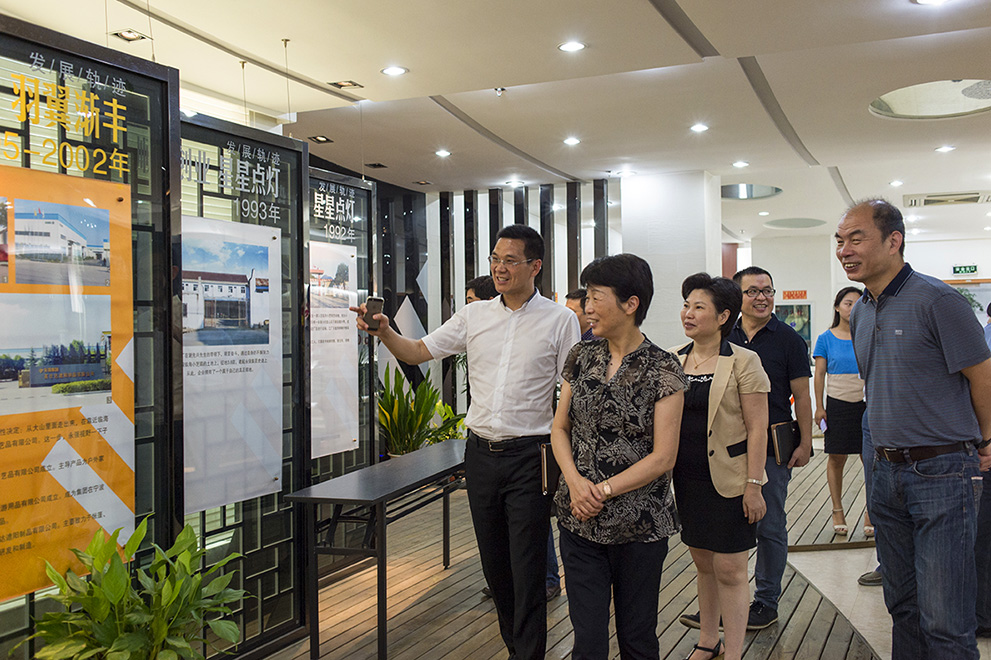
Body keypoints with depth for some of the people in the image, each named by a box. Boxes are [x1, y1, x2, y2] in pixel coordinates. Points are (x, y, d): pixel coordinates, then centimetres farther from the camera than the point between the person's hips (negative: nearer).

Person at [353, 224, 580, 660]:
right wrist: (385, 333, -11)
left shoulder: (558, 319, -3)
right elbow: (420, 352, 9)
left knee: (527, 566, -1)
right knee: (493, 560, 15)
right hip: (481, 452, 5)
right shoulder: (474, 315, 6)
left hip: (529, 456, -4)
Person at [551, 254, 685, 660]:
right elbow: (560, 428, 8)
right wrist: (575, 481, -9)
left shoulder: (663, 370, -9)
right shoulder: (581, 357, 4)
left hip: (639, 524, -3)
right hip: (579, 520, 3)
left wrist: (604, 490, -14)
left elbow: (663, 458, -11)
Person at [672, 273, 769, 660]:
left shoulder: (743, 362, -8)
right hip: (686, 480, 5)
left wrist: (753, 486, -14)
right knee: (703, 562, 16)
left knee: (729, 569, 0)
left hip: (727, 481, -5)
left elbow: (757, 428, -9)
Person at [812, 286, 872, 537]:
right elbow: (819, 374, 3)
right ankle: (837, 510, 18)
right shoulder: (826, 339, 3)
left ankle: (871, 512, 9)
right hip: (837, 404, -1)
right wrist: (819, 407, -3)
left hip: (866, 404, 1)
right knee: (836, 459, 5)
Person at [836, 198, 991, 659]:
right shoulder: (860, 314, 11)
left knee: (944, 622, -4)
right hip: (887, 473, 7)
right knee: (902, 604, 17)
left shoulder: (936, 301, -14)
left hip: (942, 473, -7)